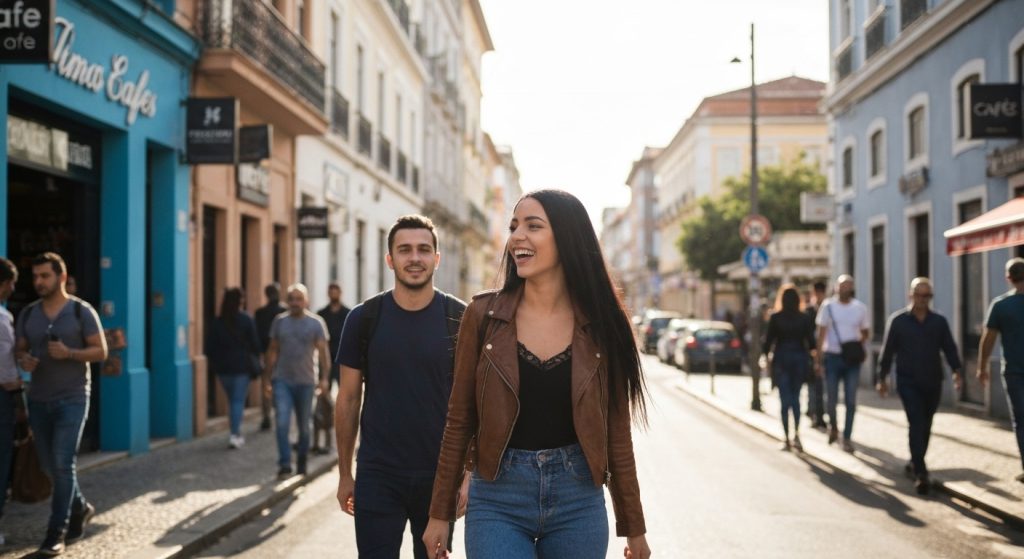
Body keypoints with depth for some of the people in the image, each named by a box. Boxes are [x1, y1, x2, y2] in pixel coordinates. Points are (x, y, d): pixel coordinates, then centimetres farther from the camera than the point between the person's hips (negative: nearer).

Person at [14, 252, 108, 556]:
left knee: (63, 463, -10)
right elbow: (20, 350, 14)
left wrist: (69, 353, -21)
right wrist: (24, 360, -10)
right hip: (38, 399, 5)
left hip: (71, 398, -5)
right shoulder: (27, 314, 7)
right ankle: (80, 508, 36)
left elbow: (101, 351, -5)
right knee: (49, 465, 12)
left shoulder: (82, 311, -5)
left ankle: (56, 532, -4)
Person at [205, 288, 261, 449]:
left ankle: (237, 433, 22)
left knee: (232, 400, 16)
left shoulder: (216, 322, 0)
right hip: (242, 366, -3)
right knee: (238, 400, 0)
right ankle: (235, 434, -11)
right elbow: (255, 344, -4)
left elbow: (209, 347, 1)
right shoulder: (246, 321, -7)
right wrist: (254, 362, 10)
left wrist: (214, 363, 13)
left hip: (223, 367, 3)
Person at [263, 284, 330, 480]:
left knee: (304, 426, 8)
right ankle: (284, 465, -12)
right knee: (282, 423, -13)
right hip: (282, 380, 1)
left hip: (305, 382, -1)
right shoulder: (279, 321, 6)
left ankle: (301, 465, 23)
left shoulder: (316, 323, -1)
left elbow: (323, 351, -7)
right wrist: (268, 377, 9)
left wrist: (324, 378, -18)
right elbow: (273, 350, 12)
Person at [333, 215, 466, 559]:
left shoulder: (459, 320, -2)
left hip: (440, 475, 1)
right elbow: (348, 401, 4)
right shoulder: (364, 319, -1)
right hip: (378, 477, 0)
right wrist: (345, 474, 4)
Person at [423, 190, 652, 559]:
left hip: (578, 500, 1)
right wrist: (440, 513, 3)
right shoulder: (484, 314, -2)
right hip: (497, 501, -1)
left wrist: (633, 526, 7)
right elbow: (459, 420, 3)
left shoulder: (600, 324, -1)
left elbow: (616, 431, 4)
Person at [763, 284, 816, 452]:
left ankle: (787, 439, -2)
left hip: (781, 358, -1)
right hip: (800, 358, 2)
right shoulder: (805, 319, -1)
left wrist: (765, 356, 5)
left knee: (785, 399, 2)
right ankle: (796, 433, -6)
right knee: (795, 397, 13)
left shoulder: (775, 318, -6)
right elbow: (811, 342, 0)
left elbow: (768, 340, -5)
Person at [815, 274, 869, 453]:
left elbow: (865, 332, 15)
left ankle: (847, 437, 7)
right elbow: (821, 334, -1)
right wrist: (818, 359, -6)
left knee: (851, 400, -1)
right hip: (832, 357, -1)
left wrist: (858, 345, -6)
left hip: (852, 359, 1)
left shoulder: (860, 308, 4)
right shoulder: (828, 306, -1)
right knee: (832, 399, 3)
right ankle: (833, 425, 32)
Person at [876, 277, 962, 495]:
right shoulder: (898, 320, 1)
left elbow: (949, 348, 4)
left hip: (933, 382, 3)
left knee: (925, 427, 13)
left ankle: (914, 465, 31)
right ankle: (921, 473, -16)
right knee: (917, 424, -13)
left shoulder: (939, 321, 7)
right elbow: (888, 350, 4)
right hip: (908, 381, -3)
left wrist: (956, 370, -11)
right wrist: (882, 378, 4)